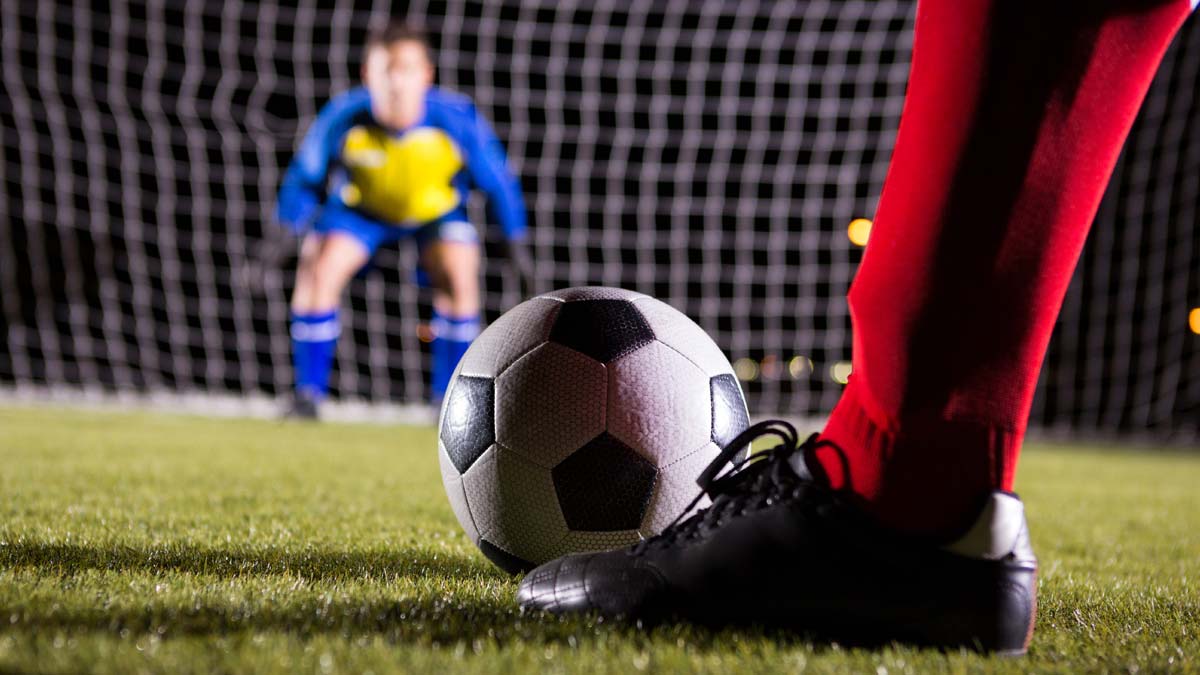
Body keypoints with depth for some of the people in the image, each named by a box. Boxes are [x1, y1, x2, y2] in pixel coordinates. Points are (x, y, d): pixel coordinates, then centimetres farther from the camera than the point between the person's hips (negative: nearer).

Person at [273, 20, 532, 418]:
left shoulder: (458, 120, -32)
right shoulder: (343, 117, -31)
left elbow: (497, 181, -16)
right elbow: (305, 178, -13)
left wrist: (517, 247, -10)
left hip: (437, 210, 0)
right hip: (360, 209, 0)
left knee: (459, 277, -23)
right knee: (319, 270, -21)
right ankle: (308, 393, -8)